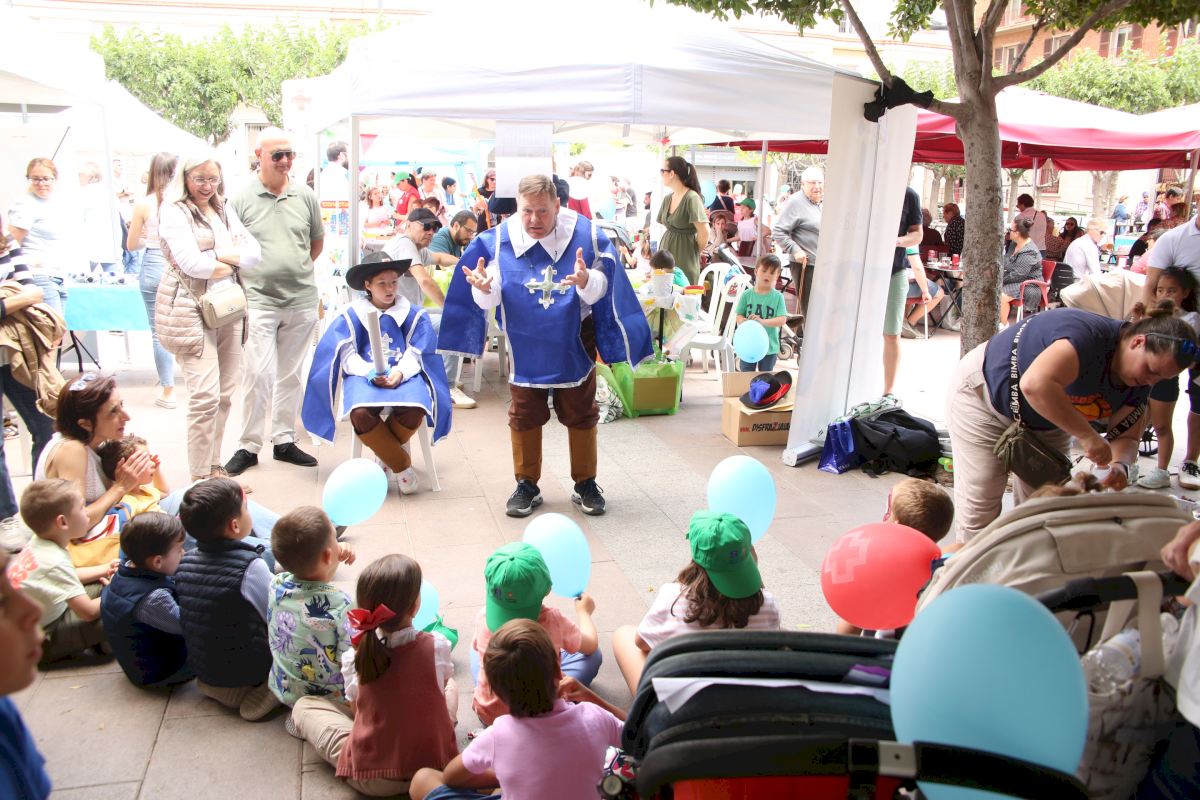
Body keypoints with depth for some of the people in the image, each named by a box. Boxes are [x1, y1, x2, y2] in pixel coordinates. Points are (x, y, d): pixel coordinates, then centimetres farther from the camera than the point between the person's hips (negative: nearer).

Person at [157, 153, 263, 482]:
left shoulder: (225, 211, 17)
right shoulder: (174, 212, -2)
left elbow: (254, 254, 6)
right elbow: (193, 264, -15)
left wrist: (217, 256, -9)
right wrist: (232, 263, 1)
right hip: (192, 310, -6)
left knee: (224, 394, 9)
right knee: (205, 396, -11)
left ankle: (215, 467, 20)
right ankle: (200, 477, -3)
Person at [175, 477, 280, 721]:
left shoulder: (184, 563, -3)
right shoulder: (250, 566, -23)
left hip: (201, 670, 7)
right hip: (248, 672, -7)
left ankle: (214, 683, 10)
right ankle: (262, 690, -12)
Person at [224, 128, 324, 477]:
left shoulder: (305, 196, 6)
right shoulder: (241, 199, -4)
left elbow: (317, 240, 18)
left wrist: (296, 271, 12)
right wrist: (256, 277, -4)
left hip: (302, 301, 4)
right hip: (259, 301, -3)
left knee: (291, 374, 11)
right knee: (258, 374, -6)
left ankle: (284, 440, 22)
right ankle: (248, 445, 7)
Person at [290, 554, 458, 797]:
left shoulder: (355, 656, -15)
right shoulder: (437, 646, -15)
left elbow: (356, 709, 0)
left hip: (371, 778, 0)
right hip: (436, 767, 1)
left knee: (304, 705, 16)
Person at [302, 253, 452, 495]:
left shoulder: (413, 314, 12)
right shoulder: (352, 315, 10)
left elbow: (416, 354, 3)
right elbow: (347, 355, 0)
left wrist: (400, 372, -18)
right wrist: (369, 372, -19)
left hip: (404, 374, 1)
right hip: (364, 374, 0)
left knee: (414, 410, -34)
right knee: (361, 413, -34)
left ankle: (384, 453, 0)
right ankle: (401, 465, -13)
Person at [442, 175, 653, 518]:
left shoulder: (584, 234, -16)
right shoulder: (499, 241, -12)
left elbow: (598, 292, -14)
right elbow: (489, 301, -11)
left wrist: (586, 281, -37)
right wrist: (484, 287, -35)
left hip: (574, 342, -1)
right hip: (525, 344, 1)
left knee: (580, 413, 9)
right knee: (524, 414, 9)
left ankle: (585, 484, 25)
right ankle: (527, 484, 24)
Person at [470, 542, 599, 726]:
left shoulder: (483, 618, -18)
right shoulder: (553, 621, -23)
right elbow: (590, 645, -1)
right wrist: (583, 611, 20)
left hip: (488, 714, 2)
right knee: (593, 655, 11)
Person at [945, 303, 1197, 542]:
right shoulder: (1091, 335, -35)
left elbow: (1126, 436, -4)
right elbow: (1036, 385, -52)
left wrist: (1120, 465, -27)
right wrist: (1087, 435, -47)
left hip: (1046, 425, 8)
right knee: (980, 511, -9)